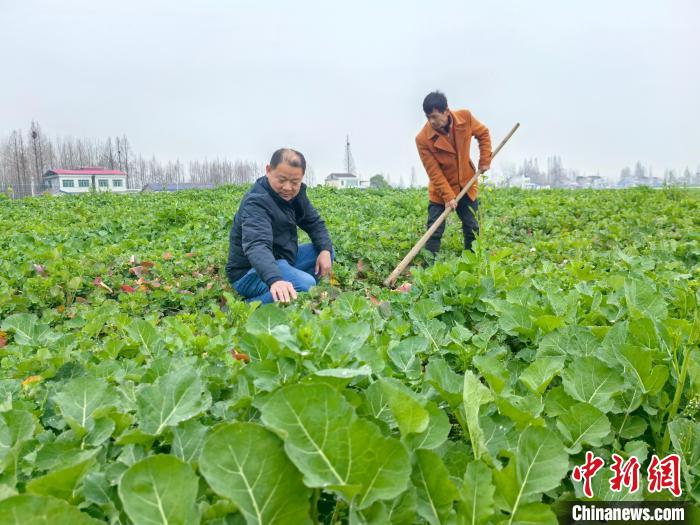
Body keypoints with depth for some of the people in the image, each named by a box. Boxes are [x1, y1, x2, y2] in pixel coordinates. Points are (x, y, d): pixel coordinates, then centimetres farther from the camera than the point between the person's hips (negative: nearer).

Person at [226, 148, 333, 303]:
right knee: (306, 284, -31)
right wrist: (275, 279, -62)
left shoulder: (296, 193, 1)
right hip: (249, 272, -9)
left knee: (326, 251, 7)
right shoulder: (256, 202, -27)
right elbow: (256, 246, -43)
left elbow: (314, 222, 10)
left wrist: (325, 249, -11)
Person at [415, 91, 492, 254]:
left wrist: (485, 160, -2)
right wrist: (448, 196, -22)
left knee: (472, 228, 9)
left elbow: (483, 133, 5)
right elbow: (434, 172, -19)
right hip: (440, 189, -3)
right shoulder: (422, 139, -23)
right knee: (434, 231, -4)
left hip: (466, 185, 3)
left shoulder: (465, 117, -15)